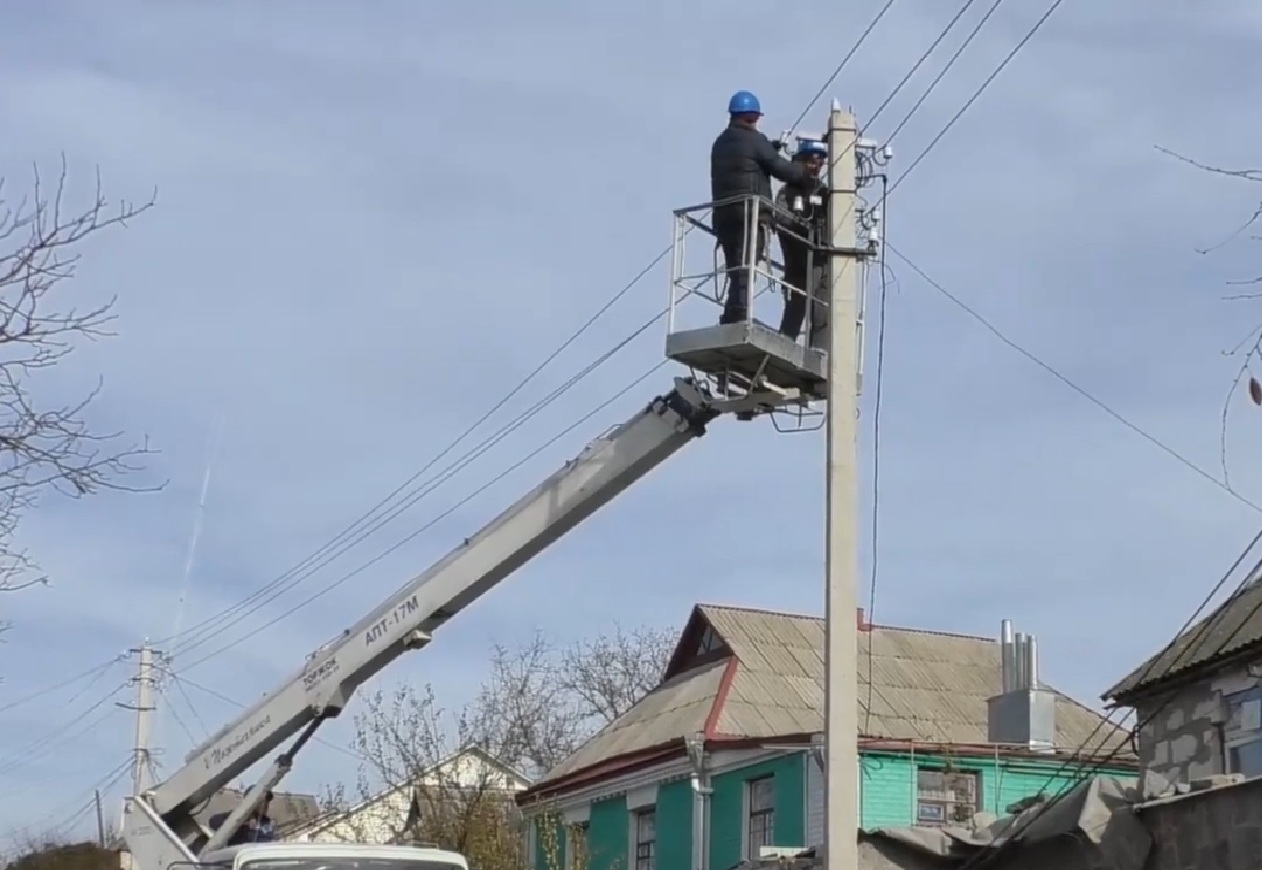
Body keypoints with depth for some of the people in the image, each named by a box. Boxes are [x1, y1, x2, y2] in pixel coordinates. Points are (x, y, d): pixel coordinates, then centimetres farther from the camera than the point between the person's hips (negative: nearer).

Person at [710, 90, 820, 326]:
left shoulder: (720, 143, 20)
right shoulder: (753, 140, -4)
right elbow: (781, 168, -2)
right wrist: (806, 174, 13)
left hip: (723, 213, 7)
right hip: (750, 213, -7)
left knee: (736, 271, 9)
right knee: (745, 269, -13)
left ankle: (730, 322, 1)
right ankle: (738, 317, -23)